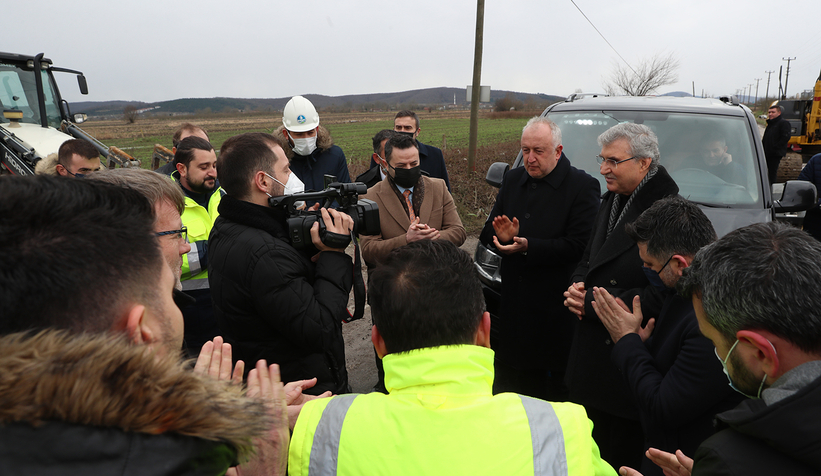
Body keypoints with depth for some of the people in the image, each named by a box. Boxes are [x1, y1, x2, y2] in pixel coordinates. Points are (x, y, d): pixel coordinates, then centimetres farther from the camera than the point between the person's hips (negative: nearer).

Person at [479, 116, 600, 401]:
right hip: (512, 304, 6)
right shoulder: (513, 180, 13)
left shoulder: (583, 186, -6)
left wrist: (527, 246, -23)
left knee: (554, 393, 5)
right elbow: (487, 236, 13)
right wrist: (503, 237, -11)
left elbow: (578, 246, -16)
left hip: (556, 308, -5)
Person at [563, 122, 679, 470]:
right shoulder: (612, 200, 9)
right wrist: (577, 287, -3)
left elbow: (660, 296, -22)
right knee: (592, 448, 21)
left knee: (625, 456, 11)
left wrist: (592, 302, -17)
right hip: (592, 350, 8)